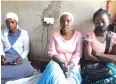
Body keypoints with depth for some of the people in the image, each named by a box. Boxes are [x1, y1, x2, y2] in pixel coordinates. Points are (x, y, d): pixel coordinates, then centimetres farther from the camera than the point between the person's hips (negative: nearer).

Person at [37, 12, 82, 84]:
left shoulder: (78, 35, 0)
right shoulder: (54, 34, 0)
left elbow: (78, 54, -4)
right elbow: (51, 52, -3)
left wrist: (69, 66, -21)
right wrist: (62, 63, -20)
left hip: (72, 64, -1)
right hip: (57, 62, 1)